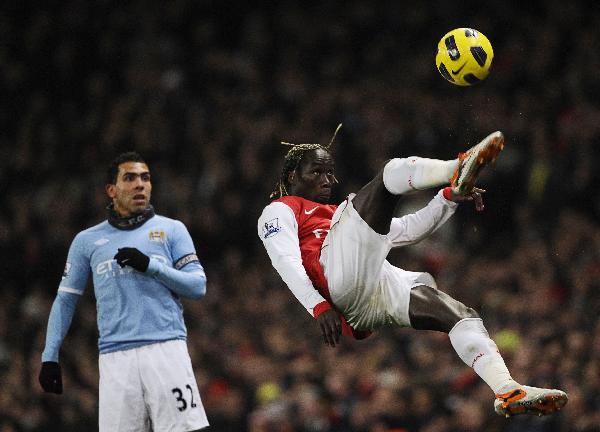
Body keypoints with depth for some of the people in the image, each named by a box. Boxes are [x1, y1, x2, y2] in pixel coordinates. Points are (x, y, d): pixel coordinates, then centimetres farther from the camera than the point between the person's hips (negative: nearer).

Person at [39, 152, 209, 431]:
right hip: (116, 359, 1)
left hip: (166, 350, -1)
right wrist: (50, 356, 12)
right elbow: (65, 300, 20)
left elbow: (198, 286, 5)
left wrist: (150, 265, -8)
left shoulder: (172, 230, 13)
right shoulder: (87, 241, 16)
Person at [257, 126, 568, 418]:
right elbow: (286, 261, 2)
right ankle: (458, 171, -47)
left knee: (461, 315, -15)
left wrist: (448, 199, 22)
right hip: (342, 282, -7)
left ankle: (507, 391, -32)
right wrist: (318, 307, -15)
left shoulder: (334, 214, 43)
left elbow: (408, 231, 38)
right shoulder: (280, 210, 22)